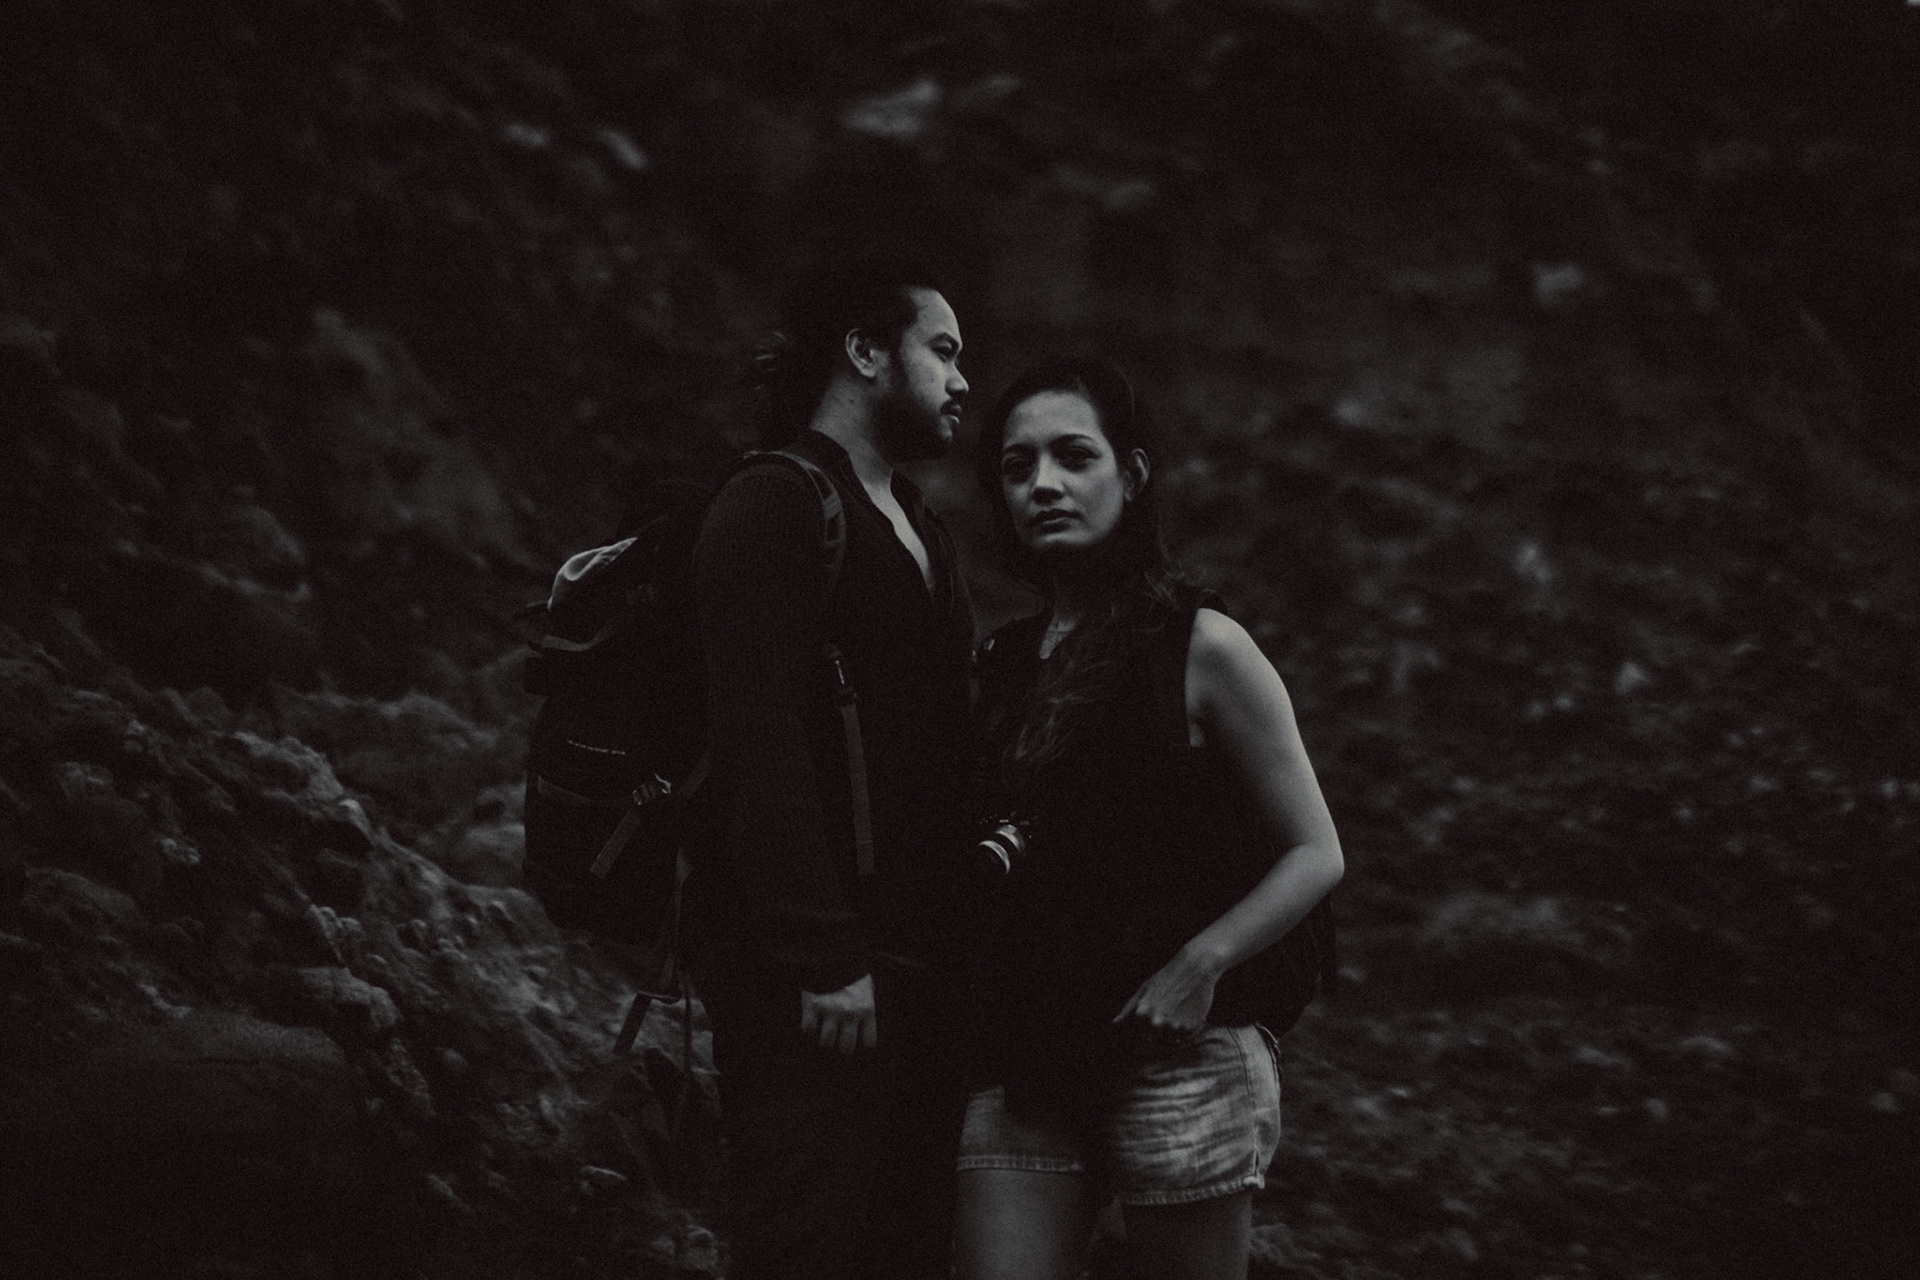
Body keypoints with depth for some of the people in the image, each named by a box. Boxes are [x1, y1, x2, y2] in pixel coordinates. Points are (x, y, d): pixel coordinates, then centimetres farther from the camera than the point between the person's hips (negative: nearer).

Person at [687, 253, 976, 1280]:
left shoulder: (914, 532, 23)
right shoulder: (775, 504, -6)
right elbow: (762, 744, -15)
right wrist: (825, 960, -20)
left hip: (915, 963, 9)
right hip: (815, 977, -9)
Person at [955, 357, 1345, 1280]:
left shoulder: (1199, 648, -1)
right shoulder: (999, 664, 13)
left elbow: (1315, 855, -3)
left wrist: (1200, 963, -17)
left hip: (1172, 1055, -4)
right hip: (1023, 1063, 4)